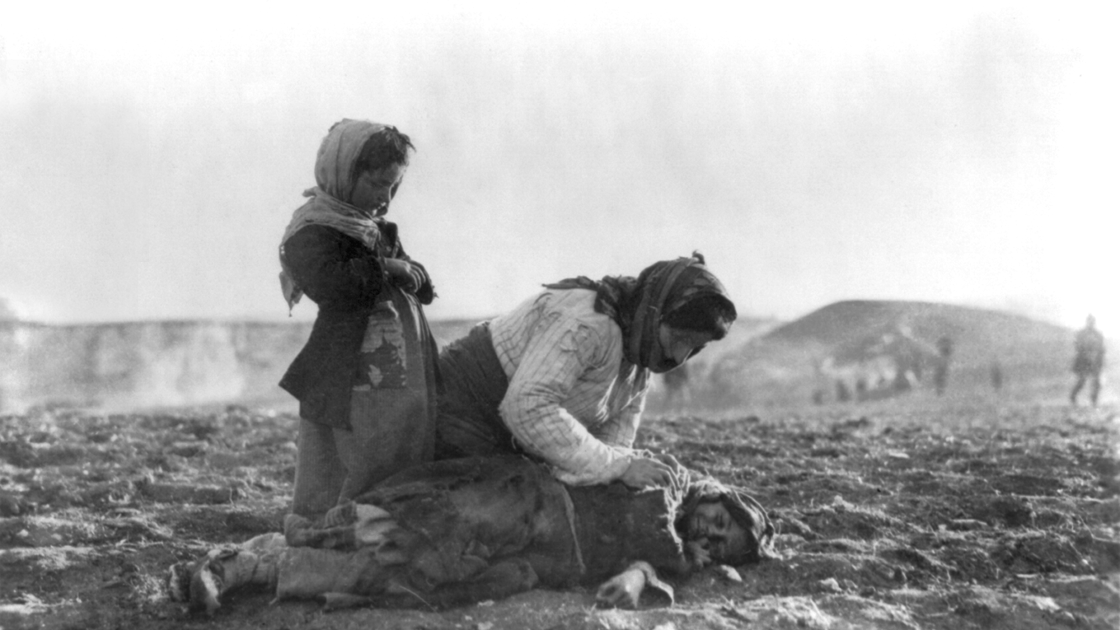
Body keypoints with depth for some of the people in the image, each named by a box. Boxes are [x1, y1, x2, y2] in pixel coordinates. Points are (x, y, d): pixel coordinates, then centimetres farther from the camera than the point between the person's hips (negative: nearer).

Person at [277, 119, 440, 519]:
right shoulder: (311, 233, -9)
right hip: (348, 392, -9)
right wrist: (385, 268, -11)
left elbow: (423, 286, 18)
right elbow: (334, 286, -27)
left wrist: (407, 273, -5)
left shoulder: (374, 228, 19)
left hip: (405, 390, 9)